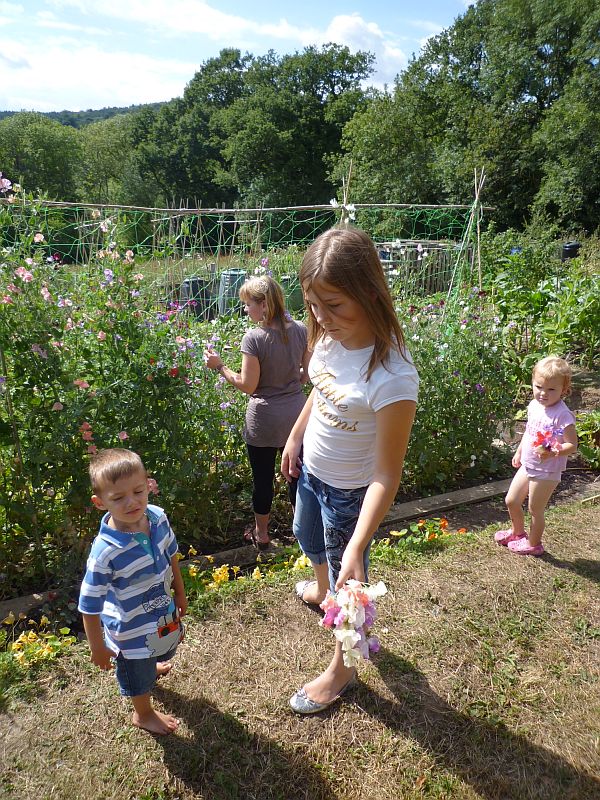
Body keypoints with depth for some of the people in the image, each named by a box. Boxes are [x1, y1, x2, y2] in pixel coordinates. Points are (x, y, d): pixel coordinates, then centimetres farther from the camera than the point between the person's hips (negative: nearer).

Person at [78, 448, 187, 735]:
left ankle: (150, 667, 71)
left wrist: (179, 591, 11)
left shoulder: (158, 517, -21)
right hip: (132, 628, -6)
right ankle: (144, 714, 55)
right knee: (138, 674, 23)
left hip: (163, 611, 6)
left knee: (165, 648, 36)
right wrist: (98, 648, -14)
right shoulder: (105, 551, -38)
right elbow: (90, 605, -25)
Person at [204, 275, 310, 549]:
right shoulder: (301, 330, -3)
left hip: (264, 419, -4)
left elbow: (247, 385, -15)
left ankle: (261, 533, 30)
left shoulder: (253, 338, -19)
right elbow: (309, 372, 5)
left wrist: (219, 366, -4)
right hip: (296, 414, 5)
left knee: (263, 477, 13)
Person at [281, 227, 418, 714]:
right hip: (312, 472, 8)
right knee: (308, 537, 33)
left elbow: (386, 474, -31)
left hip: (350, 492, -7)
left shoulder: (392, 378, -37)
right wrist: (295, 439, 16)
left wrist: (356, 547, -35)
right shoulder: (330, 338, -15)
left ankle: (341, 669, 43)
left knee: (347, 578, 15)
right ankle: (320, 589, 69)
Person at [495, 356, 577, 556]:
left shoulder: (562, 415, -24)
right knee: (511, 501, 18)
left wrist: (552, 453, -38)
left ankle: (533, 543, 33)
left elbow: (572, 445, -22)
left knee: (535, 510, 9)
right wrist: (519, 451, 21)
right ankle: (517, 532, 44)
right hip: (527, 466, 7)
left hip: (546, 472, -7)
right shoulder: (534, 406, -1)